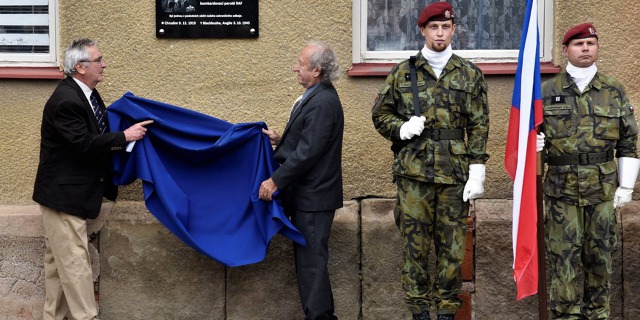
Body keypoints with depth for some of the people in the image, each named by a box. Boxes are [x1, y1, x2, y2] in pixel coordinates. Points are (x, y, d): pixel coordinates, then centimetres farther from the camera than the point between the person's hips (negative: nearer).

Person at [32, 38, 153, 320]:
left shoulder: (85, 94, 8)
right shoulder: (65, 101, -22)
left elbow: (96, 134, 18)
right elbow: (84, 144, -26)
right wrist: (125, 136, -19)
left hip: (68, 192, 10)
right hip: (63, 194, -10)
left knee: (58, 260, 15)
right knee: (75, 262, -7)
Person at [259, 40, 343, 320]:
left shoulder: (323, 103, -21)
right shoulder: (316, 97, 11)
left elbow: (308, 153, -24)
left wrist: (276, 181, -19)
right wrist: (281, 140, 9)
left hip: (313, 197, -10)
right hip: (307, 194, 10)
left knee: (311, 260, -5)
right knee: (308, 258, 15)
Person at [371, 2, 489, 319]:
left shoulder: (470, 74, 6)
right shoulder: (402, 72, 6)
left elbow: (479, 127, 4)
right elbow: (380, 114, 14)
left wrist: (477, 171, -3)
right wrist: (402, 128, -8)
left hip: (455, 174, 0)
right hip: (413, 171, 0)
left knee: (452, 246, 4)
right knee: (414, 245, 2)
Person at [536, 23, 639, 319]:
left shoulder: (614, 91, 5)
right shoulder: (547, 91, 3)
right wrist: (533, 142, -13)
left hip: (603, 187, 1)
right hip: (561, 187, -1)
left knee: (599, 254, 8)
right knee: (563, 255, 0)